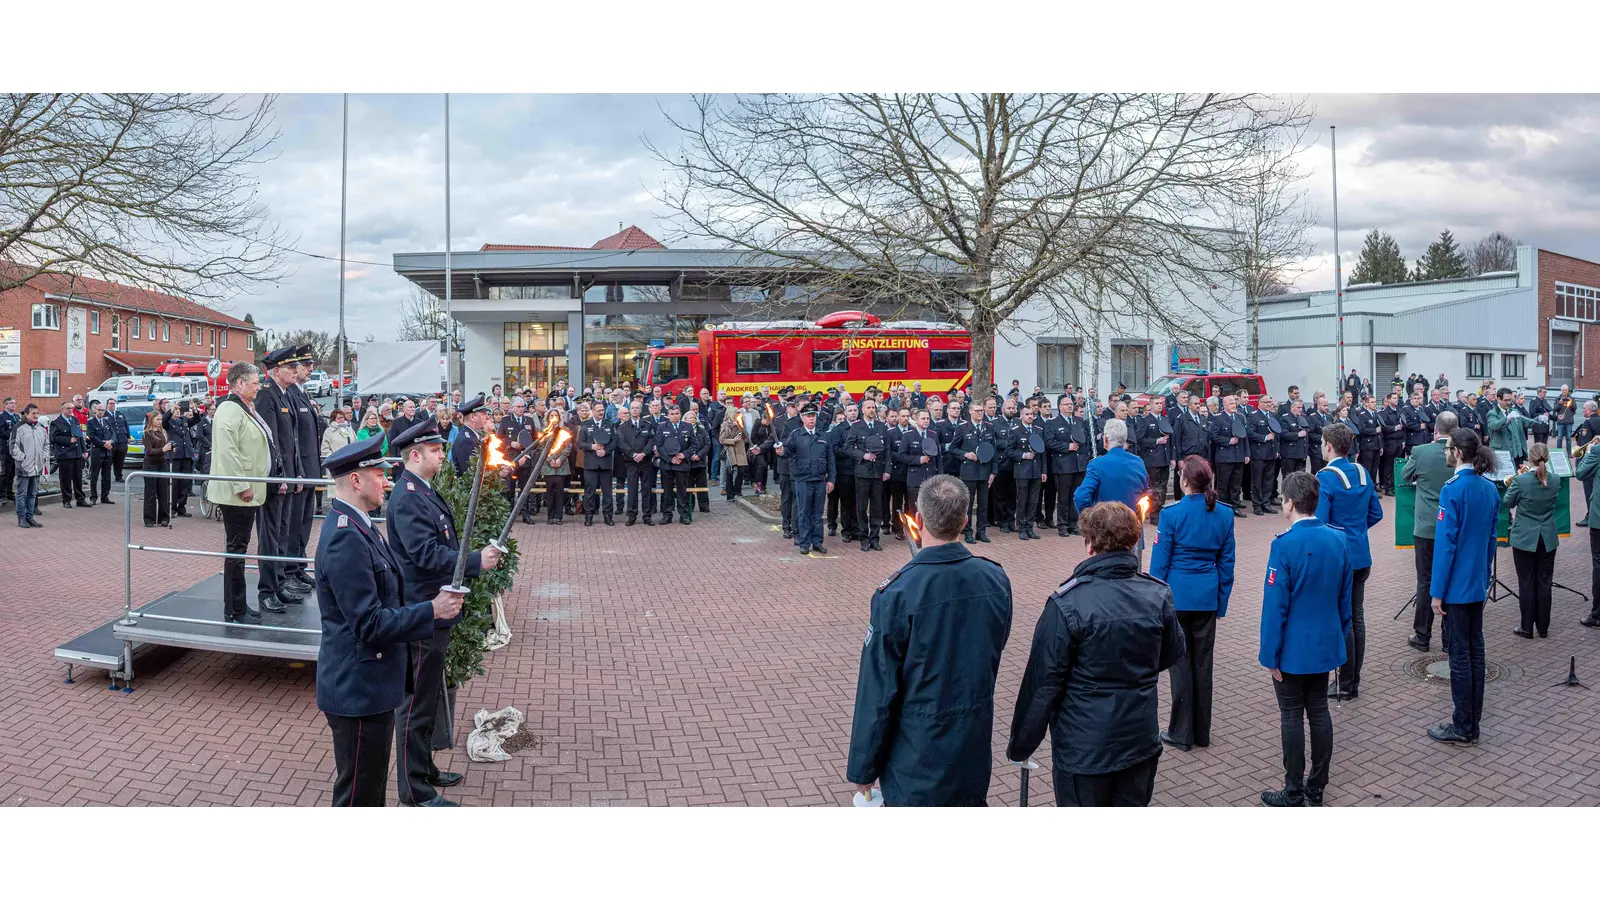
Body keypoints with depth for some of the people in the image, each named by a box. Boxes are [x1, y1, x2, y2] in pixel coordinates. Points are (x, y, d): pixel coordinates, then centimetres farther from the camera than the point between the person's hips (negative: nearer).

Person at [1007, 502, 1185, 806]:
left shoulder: (1066, 605, -21)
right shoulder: (1159, 596, -7)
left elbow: (1043, 683, -16)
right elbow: (1171, 654, 10)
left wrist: (1020, 746, -5)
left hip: (1084, 746, -4)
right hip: (1141, 740, 4)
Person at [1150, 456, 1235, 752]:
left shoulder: (1172, 514, -13)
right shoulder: (1224, 515, 1)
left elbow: (1159, 561, -9)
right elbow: (1227, 562, 6)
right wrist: (1222, 602, 15)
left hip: (1176, 596, -4)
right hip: (1207, 597, 4)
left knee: (1180, 662, 5)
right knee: (1202, 662, 13)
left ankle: (1181, 733, 12)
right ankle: (1202, 733, 22)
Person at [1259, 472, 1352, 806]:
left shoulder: (1285, 545, -21)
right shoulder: (1339, 540, -1)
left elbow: (1275, 604, -18)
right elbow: (1345, 598, 9)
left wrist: (1269, 653, -11)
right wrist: (1340, 635, 20)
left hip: (1293, 650, -6)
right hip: (1326, 645, 6)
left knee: (1292, 717, 4)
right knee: (1319, 712, 15)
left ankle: (1294, 794, 13)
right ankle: (1317, 789, 26)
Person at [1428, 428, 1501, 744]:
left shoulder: (1453, 489, -18)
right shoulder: (1490, 488, 6)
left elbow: (1446, 543, -18)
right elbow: (1491, 537, 13)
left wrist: (1437, 592, -14)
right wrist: (1485, 578, 21)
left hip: (1456, 586, -8)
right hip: (1478, 584, 8)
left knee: (1460, 655, 0)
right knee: (1475, 651, 14)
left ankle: (1463, 728, 7)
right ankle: (1472, 723, 22)